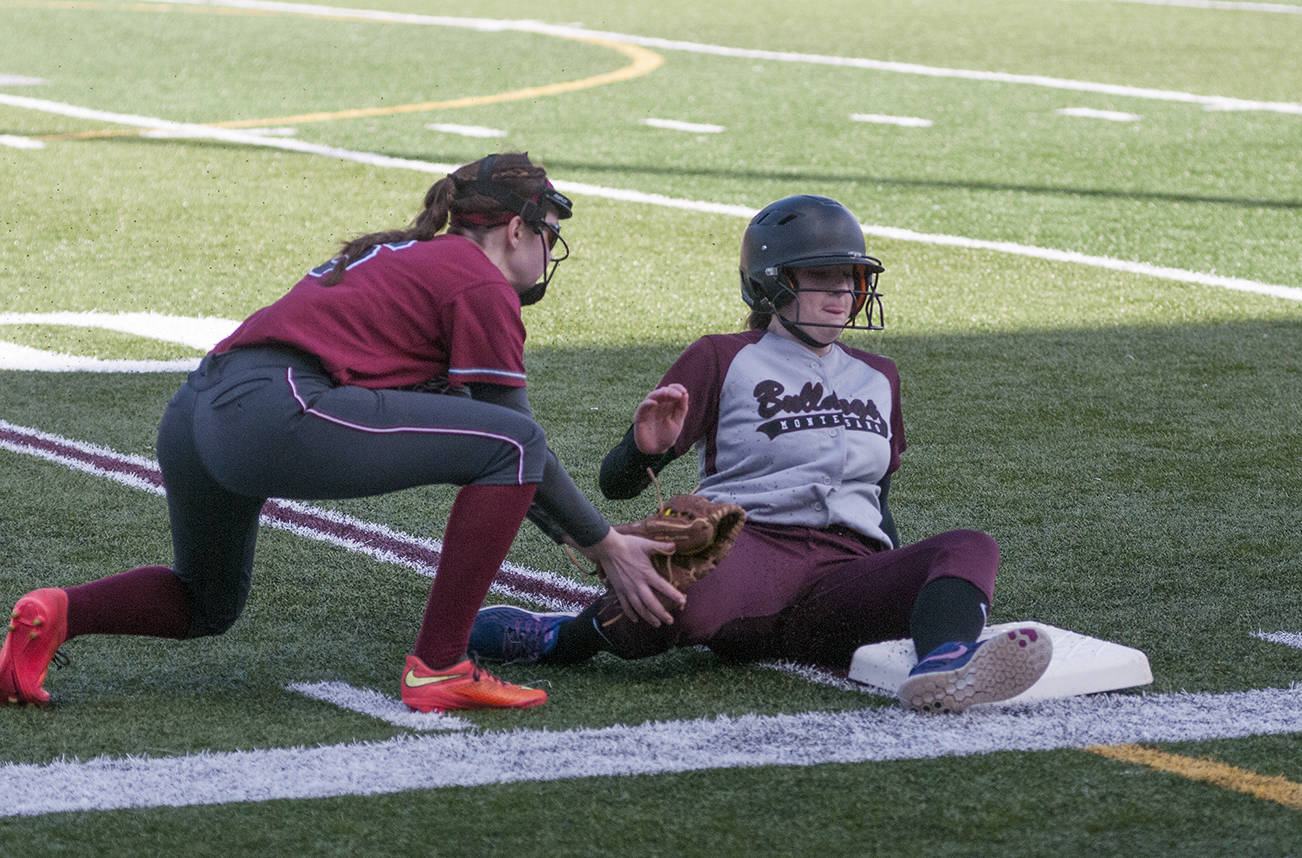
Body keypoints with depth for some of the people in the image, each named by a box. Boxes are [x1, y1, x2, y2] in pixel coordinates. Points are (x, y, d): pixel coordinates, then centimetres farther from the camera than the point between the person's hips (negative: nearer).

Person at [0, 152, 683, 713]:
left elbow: (462, 424, 35)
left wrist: (580, 533, 35)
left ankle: (56, 614, 8)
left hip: (194, 412, 10)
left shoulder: (405, 257, 31)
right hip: (275, 411, -10)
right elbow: (520, 445, 5)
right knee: (513, 443, -3)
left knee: (206, 606, 34)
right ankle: (436, 670, -3)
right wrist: (607, 548, 15)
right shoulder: (483, 286, 4)